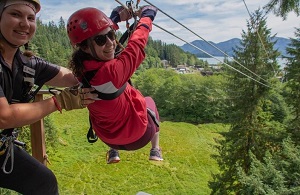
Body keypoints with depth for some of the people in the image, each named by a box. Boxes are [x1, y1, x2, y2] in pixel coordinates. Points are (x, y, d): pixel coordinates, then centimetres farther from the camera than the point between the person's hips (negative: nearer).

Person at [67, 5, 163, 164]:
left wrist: (117, 17, 7)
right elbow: (137, 44, -22)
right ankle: (155, 151, 40)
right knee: (148, 102, 27)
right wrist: (147, 15, -5)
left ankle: (113, 152, 46)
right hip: (139, 135, -5)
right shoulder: (112, 71, -38)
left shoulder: (80, 66, -19)